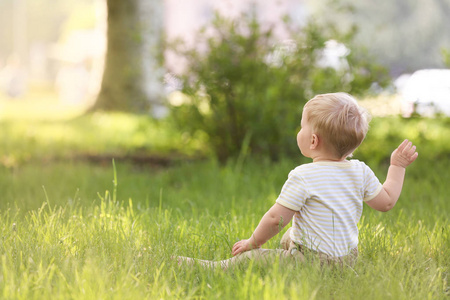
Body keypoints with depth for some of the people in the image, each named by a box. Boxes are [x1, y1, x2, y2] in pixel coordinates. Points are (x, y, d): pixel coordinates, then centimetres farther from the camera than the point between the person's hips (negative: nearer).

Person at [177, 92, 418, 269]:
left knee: (248, 259, -5)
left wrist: (253, 242, -1)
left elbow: (276, 218, -17)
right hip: (348, 258, 8)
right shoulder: (360, 172, -2)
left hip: (313, 261, -8)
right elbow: (387, 202, 10)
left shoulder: (303, 177, -20)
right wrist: (397, 166, 22)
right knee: (288, 238, 34)